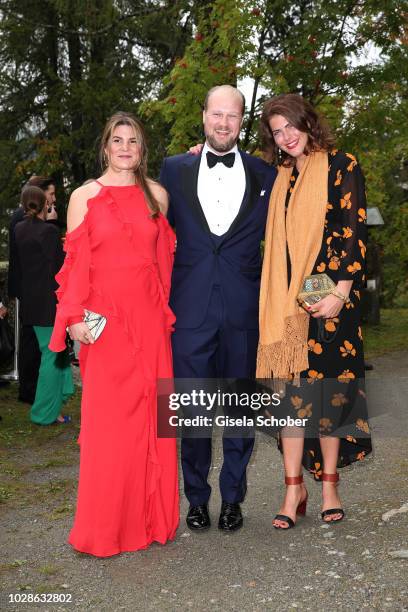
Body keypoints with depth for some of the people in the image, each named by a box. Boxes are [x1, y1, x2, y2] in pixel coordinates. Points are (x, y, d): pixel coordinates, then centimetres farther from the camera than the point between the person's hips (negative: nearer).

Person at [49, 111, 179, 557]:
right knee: (107, 418, 0)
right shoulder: (84, 197, 4)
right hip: (105, 319, -2)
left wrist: (166, 309, 7)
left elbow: (164, 257, 13)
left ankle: (151, 515, 19)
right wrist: (75, 316, -8)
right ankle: (104, 526, 13)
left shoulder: (156, 195, 10)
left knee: (149, 412, 5)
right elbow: (76, 262, 0)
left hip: (149, 319, 2)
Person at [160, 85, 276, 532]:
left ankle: (232, 498, 26)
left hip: (243, 310, 1)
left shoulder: (265, 175, 7)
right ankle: (196, 498, 23)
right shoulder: (174, 169, 7)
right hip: (190, 308, 0)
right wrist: (159, 299, 3)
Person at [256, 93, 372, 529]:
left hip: (329, 294, -4)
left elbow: (355, 230, -6)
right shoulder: (280, 178, 15)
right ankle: (294, 488, 8)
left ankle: (329, 485, 14)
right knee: (290, 385, 1)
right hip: (287, 296, 4)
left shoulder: (341, 166, 0)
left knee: (329, 385, 2)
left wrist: (341, 291, -16)